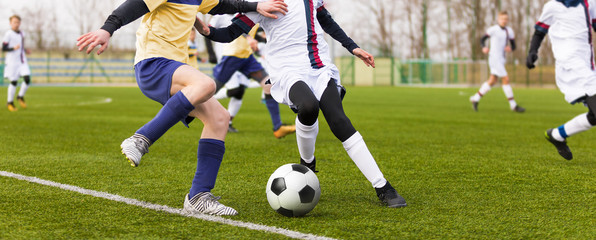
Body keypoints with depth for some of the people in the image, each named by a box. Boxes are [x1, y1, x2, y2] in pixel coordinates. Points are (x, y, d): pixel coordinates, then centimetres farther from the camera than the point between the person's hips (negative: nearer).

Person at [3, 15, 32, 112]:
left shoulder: (22, 34, 10)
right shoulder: (8, 34, -10)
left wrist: (24, 50, 8)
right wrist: (14, 48, -26)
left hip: (22, 61, 5)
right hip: (12, 61, -5)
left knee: (27, 78, -9)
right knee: (13, 82, -2)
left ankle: (21, 96, 14)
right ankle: (10, 102, 15)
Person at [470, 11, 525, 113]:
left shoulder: (509, 31, 11)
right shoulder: (493, 29, -7)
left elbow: (513, 46, 13)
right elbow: (482, 39, -2)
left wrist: (510, 48, -10)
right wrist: (484, 47, -21)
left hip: (501, 59, 8)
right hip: (495, 58, -8)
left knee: (492, 81, 12)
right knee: (506, 79, -11)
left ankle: (476, 98, 25)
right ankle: (513, 105, -8)